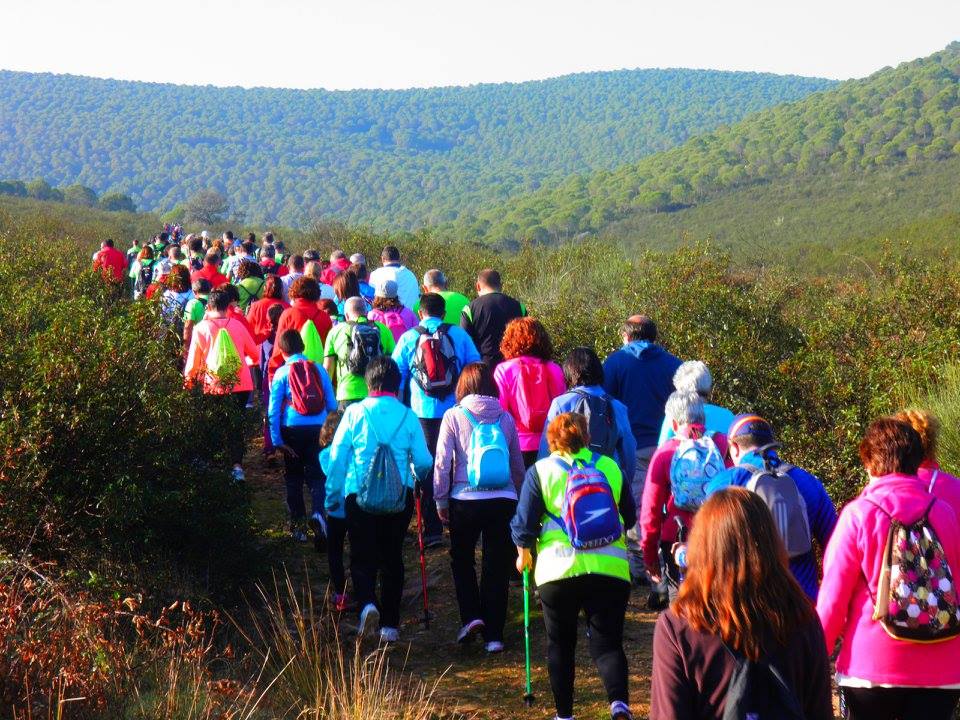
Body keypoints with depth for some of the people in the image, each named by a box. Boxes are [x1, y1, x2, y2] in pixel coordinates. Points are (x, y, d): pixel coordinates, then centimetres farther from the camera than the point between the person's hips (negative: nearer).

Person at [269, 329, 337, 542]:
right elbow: (332, 404, 6)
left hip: (292, 430, -1)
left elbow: (274, 410, -4)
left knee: (294, 477, 12)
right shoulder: (318, 369, 3)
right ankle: (318, 512, -18)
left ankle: (297, 524, 15)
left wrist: (276, 440, -2)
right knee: (316, 475, 7)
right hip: (317, 429, 1)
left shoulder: (281, 373, -2)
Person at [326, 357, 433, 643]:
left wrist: (332, 497, 7)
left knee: (363, 556, 6)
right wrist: (417, 479, 21)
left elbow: (337, 458, -5)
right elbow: (424, 461, -3)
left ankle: (367, 603, -22)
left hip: (359, 496, -1)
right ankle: (390, 624, 17)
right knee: (392, 557, 15)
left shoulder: (354, 413, -5)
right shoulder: (407, 416, -3)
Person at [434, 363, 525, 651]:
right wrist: (520, 498, 24)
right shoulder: (505, 417, 5)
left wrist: (440, 500, 5)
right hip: (503, 500, 2)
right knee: (497, 566, 9)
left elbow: (442, 461, -4)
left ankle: (471, 616, 3)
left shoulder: (454, 416, -3)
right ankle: (493, 634, 9)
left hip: (465, 500, -2)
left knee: (461, 559, 19)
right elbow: (518, 464, 12)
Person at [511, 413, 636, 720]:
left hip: (558, 568, -1)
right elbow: (629, 517, 20)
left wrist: (523, 554, 19)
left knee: (560, 644, 14)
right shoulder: (610, 467, 10)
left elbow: (524, 522, 1)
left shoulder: (540, 471, 2)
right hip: (609, 566, 1)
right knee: (607, 642, 3)